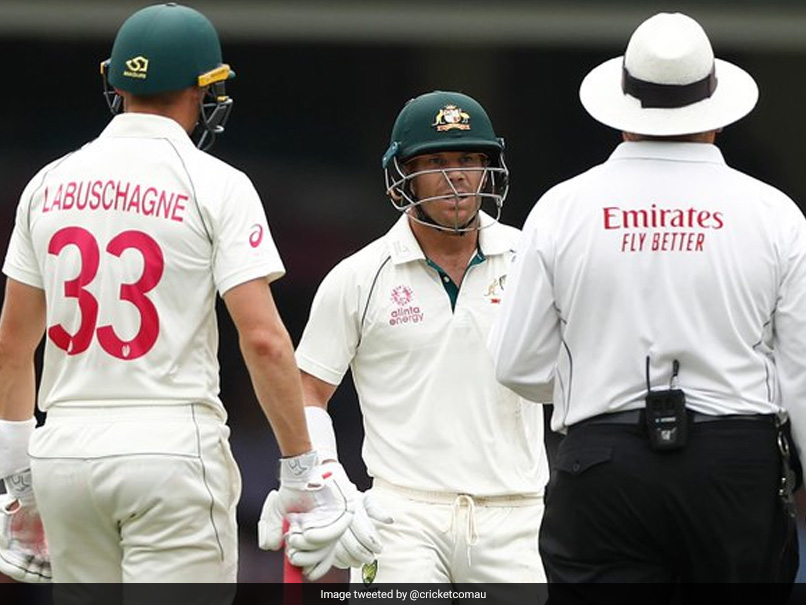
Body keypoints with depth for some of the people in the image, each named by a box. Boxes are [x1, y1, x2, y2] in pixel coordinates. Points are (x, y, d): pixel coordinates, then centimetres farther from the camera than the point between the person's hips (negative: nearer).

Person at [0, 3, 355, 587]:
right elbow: (263, 339, -11)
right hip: (172, 445, -5)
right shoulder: (216, 185, -5)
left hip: (64, 447, 5)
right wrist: (301, 471, -5)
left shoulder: (50, 183, 10)